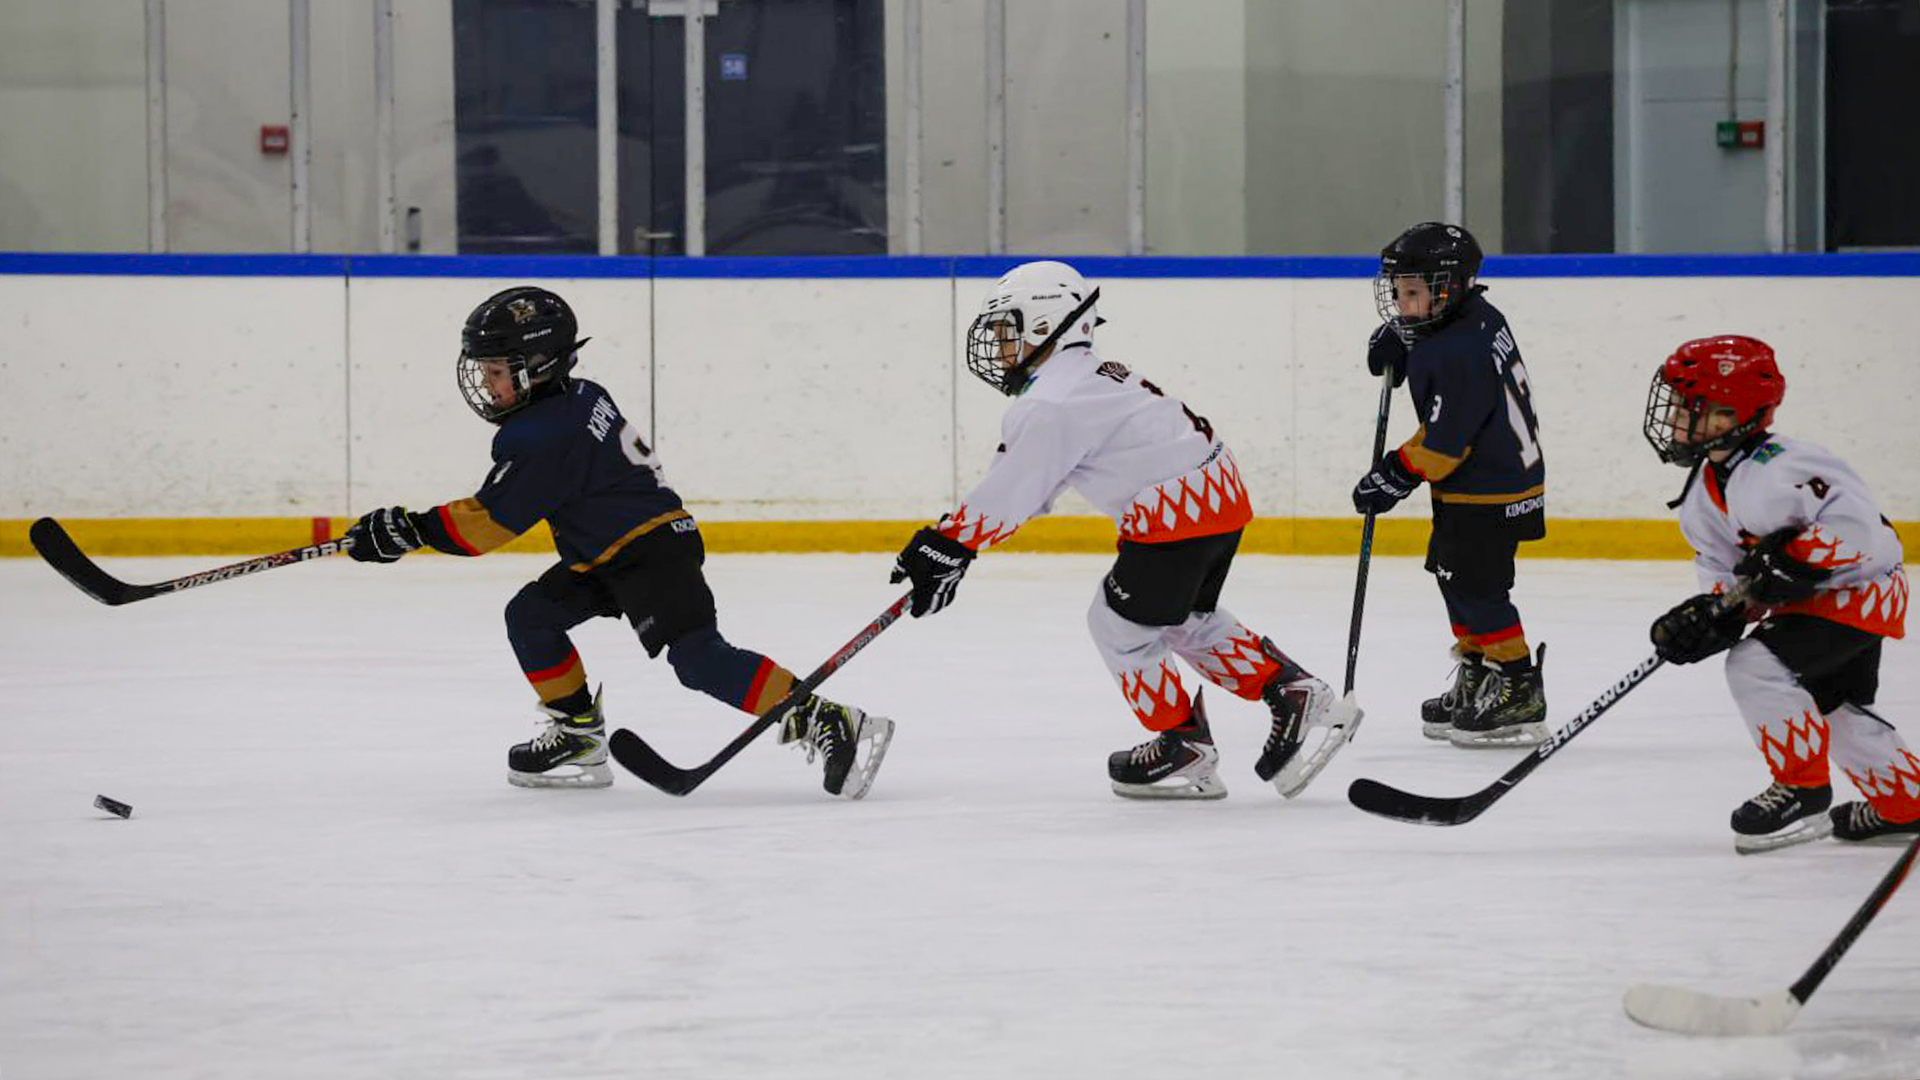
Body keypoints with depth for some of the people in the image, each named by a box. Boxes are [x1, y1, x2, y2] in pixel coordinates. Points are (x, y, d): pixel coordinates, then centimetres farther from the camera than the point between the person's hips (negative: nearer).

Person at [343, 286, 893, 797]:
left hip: (652, 550, -11)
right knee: (530, 614, 9)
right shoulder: (579, 398, 10)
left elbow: (492, 519, -18)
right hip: (607, 558, 11)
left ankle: (825, 722, -25)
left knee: (699, 658, -21)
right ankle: (578, 734, 15)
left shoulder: (546, 436, -19)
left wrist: (412, 530, -14)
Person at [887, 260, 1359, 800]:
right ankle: (1293, 692, 20)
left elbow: (1010, 491, -17)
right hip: (1221, 493, 10)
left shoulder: (1052, 404, -14)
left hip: (1177, 510, -10)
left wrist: (945, 546, -12)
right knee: (1186, 620, 24)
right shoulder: (1091, 373, 18)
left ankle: (1185, 751, 13)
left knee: (1119, 623, 5)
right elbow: (1032, 482, 25)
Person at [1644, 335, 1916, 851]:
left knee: (1757, 665, -23)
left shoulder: (1772, 470, -29)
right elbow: (1722, 562, 9)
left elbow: (1853, 516, -34)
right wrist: (1713, 613, -9)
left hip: (1857, 590, -11)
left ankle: (1802, 790, -10)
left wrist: (1792, 562, -32)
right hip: (1813, 597, 11)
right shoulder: (1708, 487, 4)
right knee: (1834, 708, 23)